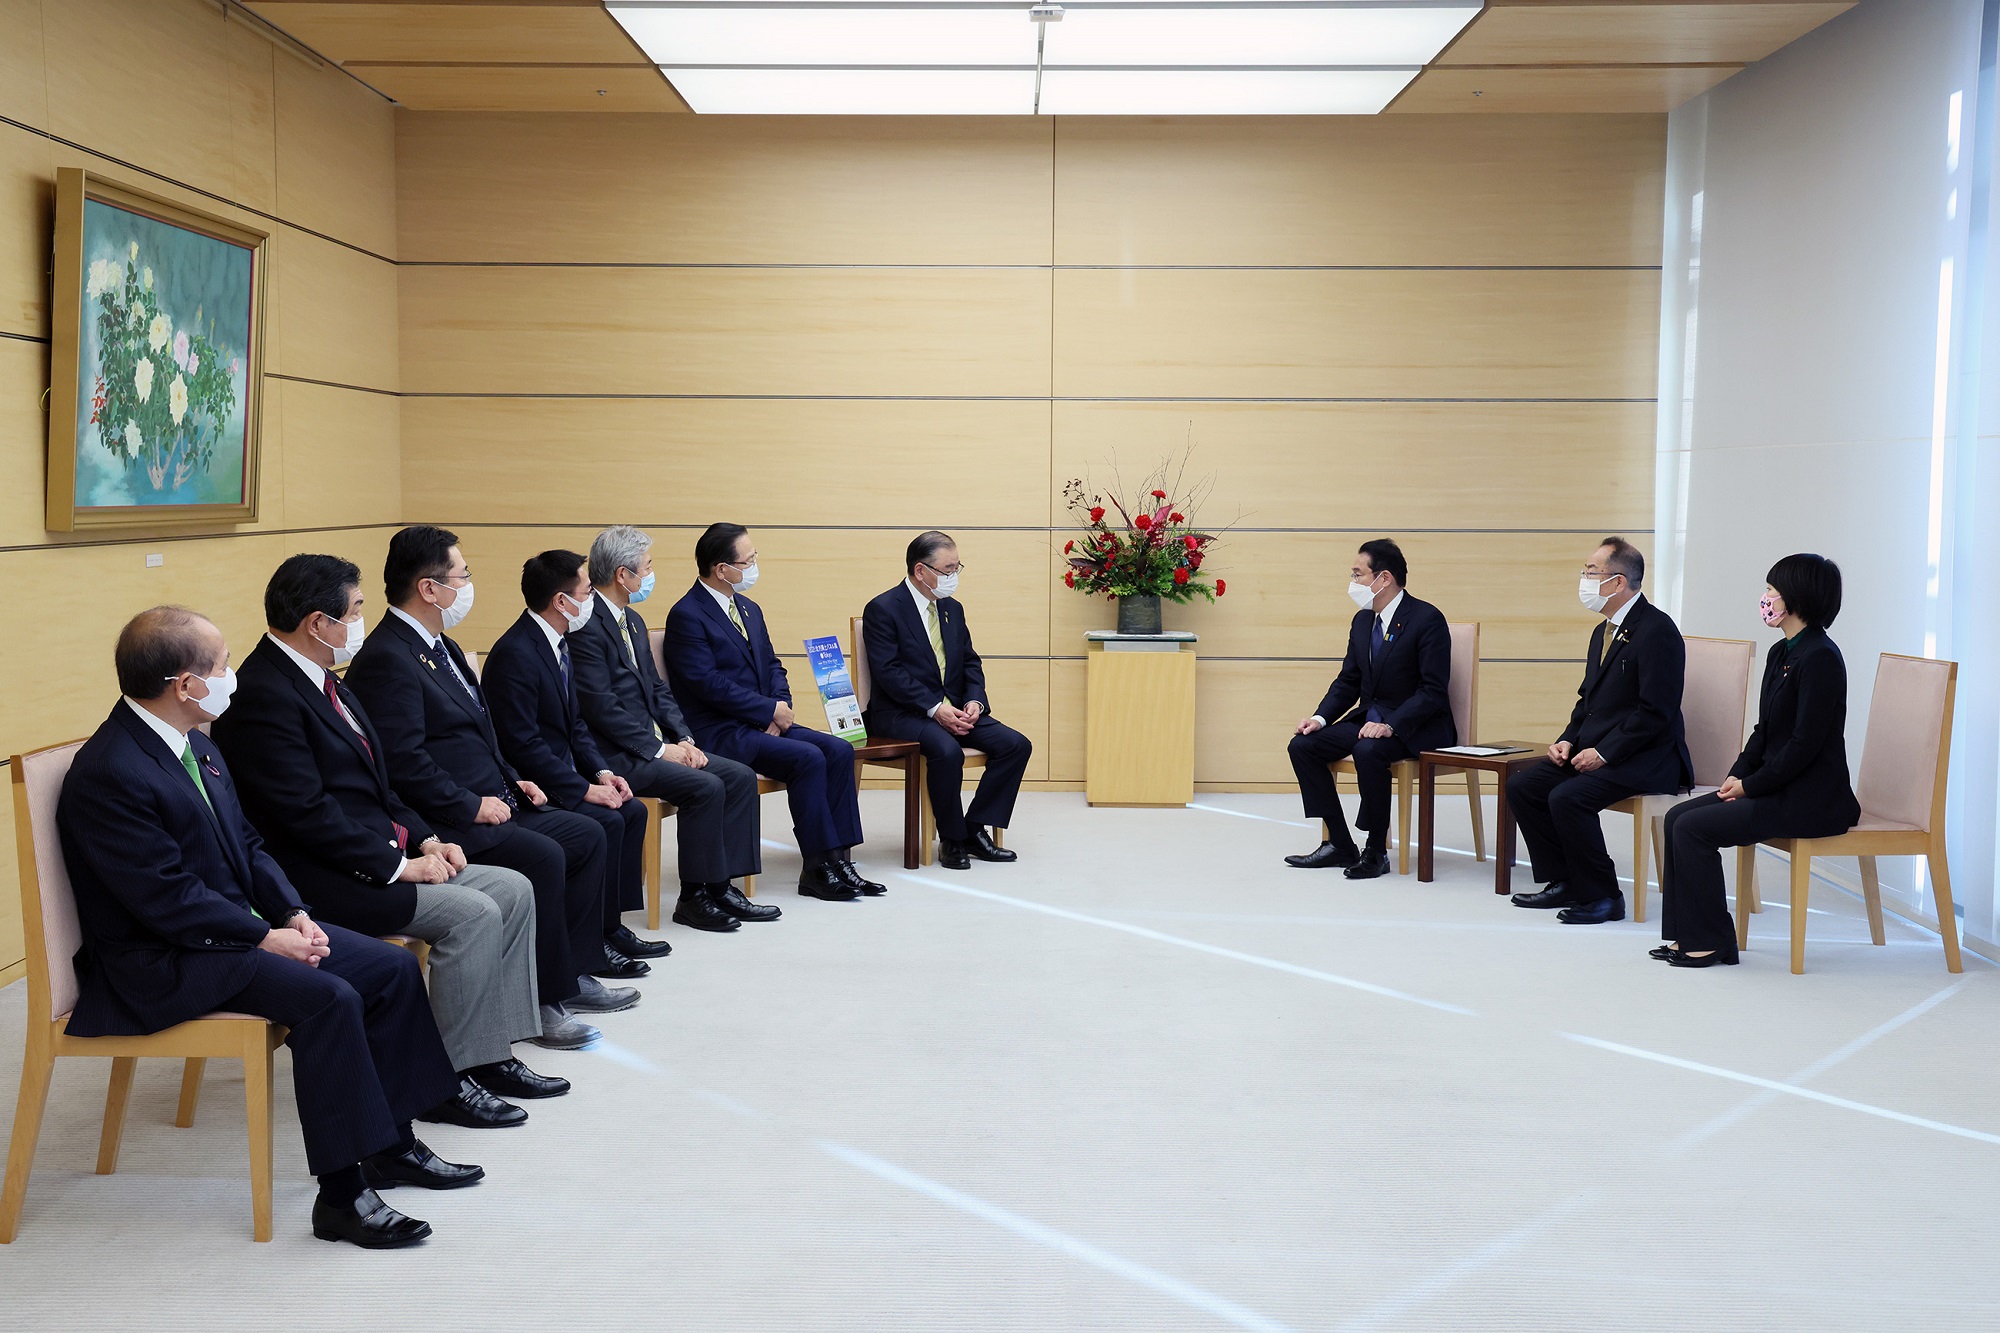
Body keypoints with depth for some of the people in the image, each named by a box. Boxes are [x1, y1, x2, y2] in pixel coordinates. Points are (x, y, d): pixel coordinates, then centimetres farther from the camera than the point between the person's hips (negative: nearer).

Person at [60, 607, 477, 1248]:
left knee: (393, 968, 0)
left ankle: (391, 1144, 11)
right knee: (327, 998, -29)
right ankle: (341, 1194, -21)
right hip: (162, 961, -10)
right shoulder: (109, 774, -21)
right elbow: (167, 897, -23)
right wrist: (265, 938, -20)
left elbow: (246, 844, 14)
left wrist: (293, 914, -1)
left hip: (238, 924, 10)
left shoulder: (195, 744, 9)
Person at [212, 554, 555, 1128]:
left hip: (376, 855, 10)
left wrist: (425, 839, 5)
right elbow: (306, 813, -23)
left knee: (513, 890, 1)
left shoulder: (317, 678, 14)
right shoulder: (263, 695, -18)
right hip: (320, 880, -10)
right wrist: (398, 864, -19)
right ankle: (446, 1081, -10)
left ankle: (492, 1053, 5)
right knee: (473, 914, -22)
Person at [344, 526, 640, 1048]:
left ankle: (572, 973, 11)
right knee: (543, 857, -26)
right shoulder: (387, 658, -16)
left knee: (586, 835, 6)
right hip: (442, 824, -11)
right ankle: (539, 1001, -14)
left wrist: (511, 781, 10)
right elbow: (404, 762, -24)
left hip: (488, 804, 11)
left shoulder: (443, 648, 17)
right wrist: (472, 807, -19)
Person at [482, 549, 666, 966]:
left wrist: (601, 771, 0)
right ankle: (599, 936, -9)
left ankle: (613, 921, 3)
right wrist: (584, 789, -22)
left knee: (633, 809, -3)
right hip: (528, 786, -9)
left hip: (561, 772, 10)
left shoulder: (558, 642, 9)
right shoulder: (515, 654, -21)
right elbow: (523, 745, -24)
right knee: (606, 822, -22)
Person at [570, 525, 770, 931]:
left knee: (740, 777, -3)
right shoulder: (587, 626, -15)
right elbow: (602, 706, -21)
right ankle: (694, 897, -11)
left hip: (652, 744, 10)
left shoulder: (633, 621, 17)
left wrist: (683, 738, 2)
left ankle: (722, 886, 1)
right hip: (616, 756, -10)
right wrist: (659, 749, -17)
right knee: (705, 787, -25)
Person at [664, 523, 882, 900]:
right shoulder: (687, 615, -11)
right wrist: (770, 710, -16)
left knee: (839, 750, -11)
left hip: (762, 723, 8)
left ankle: (838, 858, -11)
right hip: (719, 733, -8)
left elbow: (772, 666, 18)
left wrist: (780, 707, -4)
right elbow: (708, 683, -19)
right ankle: (817, 869, -17)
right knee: (808, 758, -26)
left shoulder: (749, 609, 17)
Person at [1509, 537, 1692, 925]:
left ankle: (1602, 897, -12)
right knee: (1521, 786, -2)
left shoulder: (1657, 630, -16)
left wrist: (1604, 753, -21)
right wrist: (1568, 740, 3)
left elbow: (1656, 712, -21)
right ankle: (1564, 882, 6)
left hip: (1644, 761, -10)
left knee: (1567, 798, -28)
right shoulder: (1603, 631, 15)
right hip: (1595, 751, 10)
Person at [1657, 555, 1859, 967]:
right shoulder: (1781, 653, 14)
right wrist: (1737, 775, 3)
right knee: (1678, 817, 0)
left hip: (1810, 800, -10)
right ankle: (1687, 934, 3)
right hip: (1777, 789, 10)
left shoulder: (1820, 657, -17)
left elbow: (1805, 743, -20)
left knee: (1694, 828, -17)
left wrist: (1751, 785, -14)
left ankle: (1710, 941, -5)